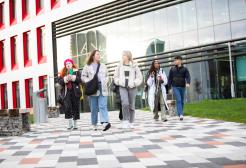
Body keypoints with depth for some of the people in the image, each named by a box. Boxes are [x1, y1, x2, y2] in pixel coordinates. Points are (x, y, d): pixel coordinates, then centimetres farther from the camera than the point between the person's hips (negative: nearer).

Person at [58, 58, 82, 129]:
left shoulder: (77, 72, 8)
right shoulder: (63, 73, 13)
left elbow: (80, 79, -6)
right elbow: (59, 81, 1)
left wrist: (72, 77, -17)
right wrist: (65, 79, -14)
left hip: (75, 92, 0)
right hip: (66, 92, 0)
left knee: (75, 108, 3)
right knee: (67, 107, -12)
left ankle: (75, 124, 13)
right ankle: (70, 123, -2)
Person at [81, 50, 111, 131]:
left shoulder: (103, 66, 18)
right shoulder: (87, 66, 7)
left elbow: (106, 76, 24)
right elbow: (83, 76, 7)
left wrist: (105, 81, 4)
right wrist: (89, 81, -9)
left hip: (102, 88, 2)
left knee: (103, 106, -12)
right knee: (94, 108, 3)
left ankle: (105, 123, -25)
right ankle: (94, 124, 13)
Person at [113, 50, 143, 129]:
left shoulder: (134, 65, 1)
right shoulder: (120, 65, 6)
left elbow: (139, 77, 2)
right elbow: (115, 76, 13)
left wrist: (133, 83, -11)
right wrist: (119, 82, -4)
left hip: (132, 88, 0)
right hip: (123, 87, 0)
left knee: (131, 105, 5)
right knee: (125, 103, -19)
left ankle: (131, 122, 18)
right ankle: (125, 121, -9)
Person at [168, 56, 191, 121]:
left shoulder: (185, 69, 4)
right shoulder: (172, 69, 6)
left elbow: (188, 77, -8)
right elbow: (170, 79, 8)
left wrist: (188, 83, -29)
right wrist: (169, 88, 4)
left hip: (182, 87, 2)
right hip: (175, 87, -2)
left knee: (182, 101, 10)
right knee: (178, 100, -16)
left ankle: (179, 113, 26)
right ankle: (181, 115, -24)